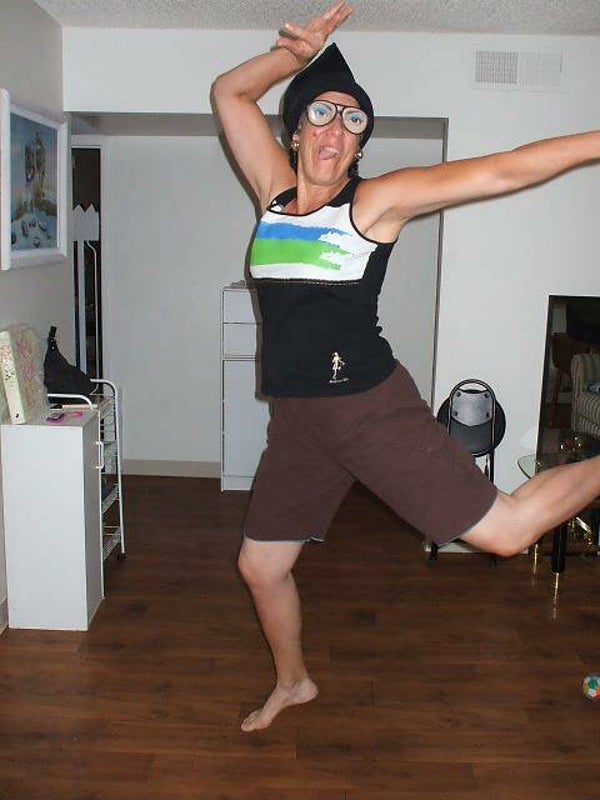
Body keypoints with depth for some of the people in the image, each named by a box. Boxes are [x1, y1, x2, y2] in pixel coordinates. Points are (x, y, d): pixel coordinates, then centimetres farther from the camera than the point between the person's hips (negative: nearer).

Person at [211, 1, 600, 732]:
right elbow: (229, 92, 17)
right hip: (297, 415, 5)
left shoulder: (377, 199, -5)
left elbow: (503, 172, -8)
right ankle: (293, 682, 45)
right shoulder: (275, 188, 8)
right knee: (259, 564, 17)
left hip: (369, 403, -5)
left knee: (506, 530, -5)